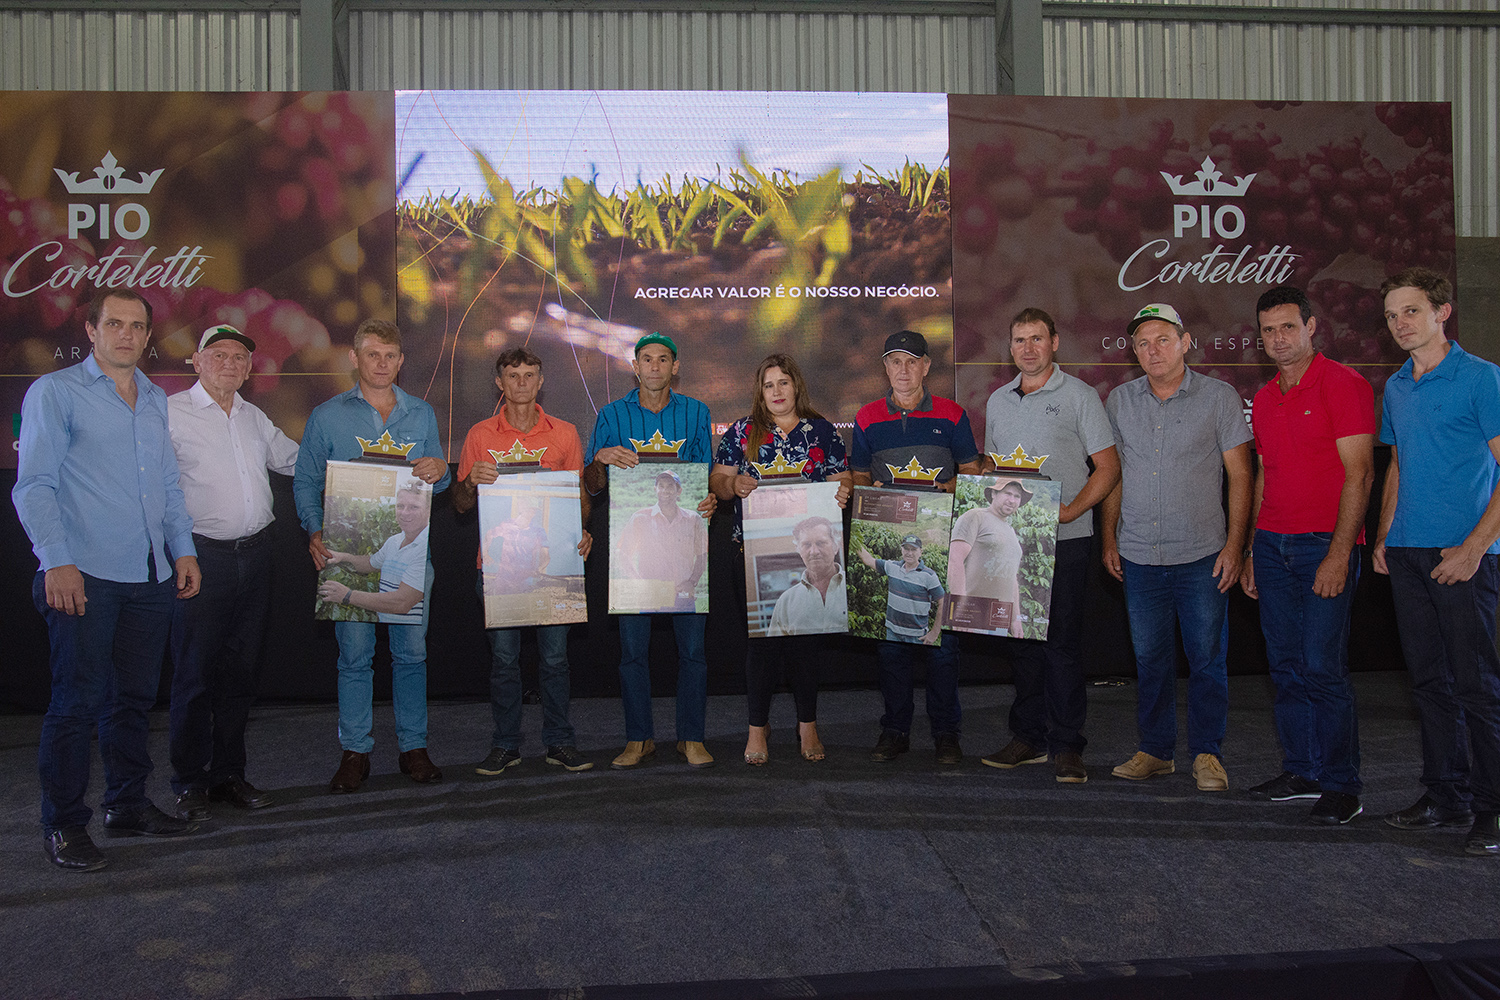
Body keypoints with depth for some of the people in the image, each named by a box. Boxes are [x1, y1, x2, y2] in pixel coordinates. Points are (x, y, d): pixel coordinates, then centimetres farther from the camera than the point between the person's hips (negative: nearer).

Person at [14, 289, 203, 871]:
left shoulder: (156, 400, 17)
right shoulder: (55, 393, -1)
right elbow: (34, 486, -7)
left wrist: (184, 550, 12)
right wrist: (57, 561, -16)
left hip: (151, 578, 6)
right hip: (84, 578, -6)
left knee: (134, 696, 12)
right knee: (77, 701, -2)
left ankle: (128, 806, 24)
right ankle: (63, 824, 10)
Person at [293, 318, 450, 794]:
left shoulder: (422, 414, 13)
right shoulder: (327, 415, 6)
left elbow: (438, 483, 17)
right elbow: (305, 482, 6)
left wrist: (439, 471, -8)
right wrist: (315, 531, -9)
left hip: (410, 551, 2)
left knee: (411, 651, 3)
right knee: (354, 654, 0)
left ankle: (413, 747, 14)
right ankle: (355, 752, 11)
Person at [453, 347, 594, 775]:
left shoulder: (564, 434, 7)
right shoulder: (481, 435, 6)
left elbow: (580, 496, 10)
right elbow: (460, 505, 7)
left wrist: (582, 531, -9)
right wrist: (471, 482, -15)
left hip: (552, 560, 0)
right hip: (499, 562, 0)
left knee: (555, 655, 3)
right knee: (503, 656, 4)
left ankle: (559, 742, 15)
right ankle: (505, 745, 15)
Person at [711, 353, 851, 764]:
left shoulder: (822, 431, 10)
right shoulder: (741, 432, 9)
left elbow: (842, 481, 8)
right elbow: (717, 481, 7)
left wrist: (843, 494, -14)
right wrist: (734, 484, -14)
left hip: (809, 545, 1)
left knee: (806, 632, 3)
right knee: (761, 635, -3)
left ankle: (808, 724, 16)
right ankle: (758, 726, 8)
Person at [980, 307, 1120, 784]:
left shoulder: (1078, 395, -1)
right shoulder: (998, 400, 15)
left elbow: (1108, 467, -4)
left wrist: (1070, 511, -17)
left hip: (1065, 539, -5)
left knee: (1062, 638, -3)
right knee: (1020, 637, 9)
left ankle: (1066, 745, 5)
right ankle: (1028, 737, 20)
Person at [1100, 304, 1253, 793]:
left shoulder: (1219, 396, -1)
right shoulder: (1119, 400, 8)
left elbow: (1240, 475, -2)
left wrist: (1234, 544, -8)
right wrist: (1109, 539, 10)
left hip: (1202, 555, -3)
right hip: (1139, 555, 3)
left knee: (1207, 658, 2)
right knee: (1150, 657, 10)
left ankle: (1207, 755, 14)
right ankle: (1155, 750, 22)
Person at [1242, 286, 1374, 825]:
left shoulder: (1343, 385, -5)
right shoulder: (1263, 400, 16)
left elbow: (1358, 473, -11)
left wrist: (1339, 553, -17)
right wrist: (1252, 551, 16)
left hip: (1325, 543, -7)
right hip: (1273, 543, 7)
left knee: (1322, 667, -8)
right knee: (1286, 666, 8)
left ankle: (1342, 786, 2)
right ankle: (1301, 771, 18)